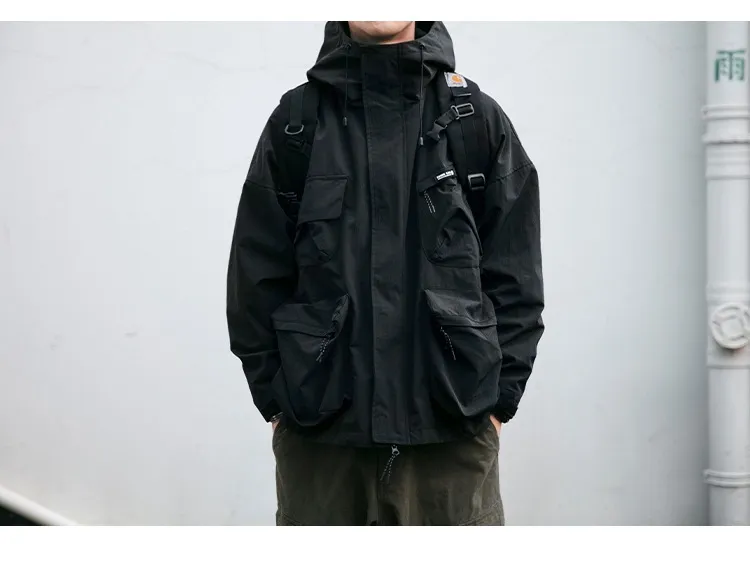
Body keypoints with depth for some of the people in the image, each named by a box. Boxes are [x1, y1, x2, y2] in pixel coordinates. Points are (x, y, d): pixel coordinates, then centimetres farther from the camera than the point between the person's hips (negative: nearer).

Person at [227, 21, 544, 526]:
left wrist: (497, 398, -1)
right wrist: (276, 398, 2)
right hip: (318, 435, 1)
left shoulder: (479, 119, 5)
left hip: (453, 433, 0)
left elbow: (515, 276, 5)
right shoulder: (295, 123, 6)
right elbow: (257, 276, 7)